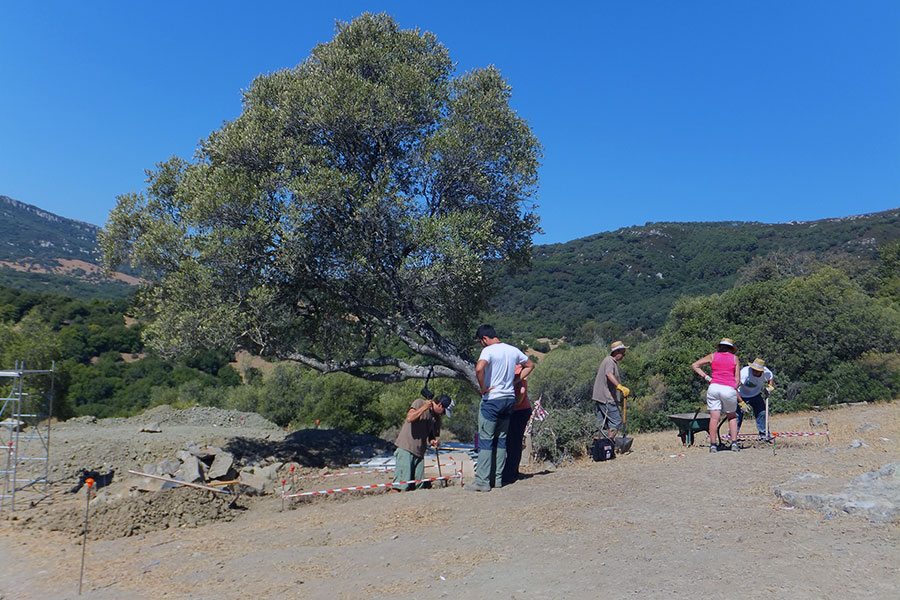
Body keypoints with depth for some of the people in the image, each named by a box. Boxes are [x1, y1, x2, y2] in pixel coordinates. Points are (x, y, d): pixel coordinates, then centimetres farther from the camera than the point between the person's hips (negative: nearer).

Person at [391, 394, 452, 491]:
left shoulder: (437, 417, 14)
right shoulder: (419, 403, -5)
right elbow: (409, 418, -19)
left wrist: (432, 440, 0)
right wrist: (424, 407, -21)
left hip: (419, 451, 7)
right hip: (406, 448, -7)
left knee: (418, 484, 3)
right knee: (402, 481, -14)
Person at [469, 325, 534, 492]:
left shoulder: (488, 351, -12)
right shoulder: (513, 350, 9)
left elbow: (479, 368, -31)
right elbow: (530, 365, 23)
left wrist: (483, 388, -18)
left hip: (492, 400, -7)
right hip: (510, 398, 7)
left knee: (485, 440, -1)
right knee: (501, 439, 14)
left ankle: (482, 481, 0)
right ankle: (498, 478, 19)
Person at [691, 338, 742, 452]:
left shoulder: (712, 356, 14)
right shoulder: (735, 358, 13)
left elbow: (694, 365, 11)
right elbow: (737, 380, 10)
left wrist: (706, 377, 9)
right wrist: (738, 395, 18)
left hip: (714, 387, 0)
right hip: (729, 389, 0)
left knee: (714, 418, 1)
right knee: (732, 417, 17)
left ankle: (713, 444, -2)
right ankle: (734, 443, 10)